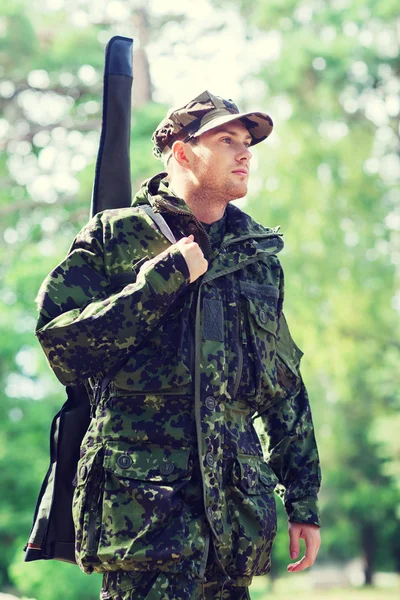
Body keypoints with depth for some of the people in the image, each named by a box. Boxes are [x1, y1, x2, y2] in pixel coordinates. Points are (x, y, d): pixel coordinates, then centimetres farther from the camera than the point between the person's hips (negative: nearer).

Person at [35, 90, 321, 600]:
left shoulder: (259, 254, 17)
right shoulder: (116, 237, 3)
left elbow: (286, 389, 19)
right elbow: (60, 342, -8)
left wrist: (304, 500, 15)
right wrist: (162, 280, -11)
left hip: (237, 495, 5)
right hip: (142, 491, -5)